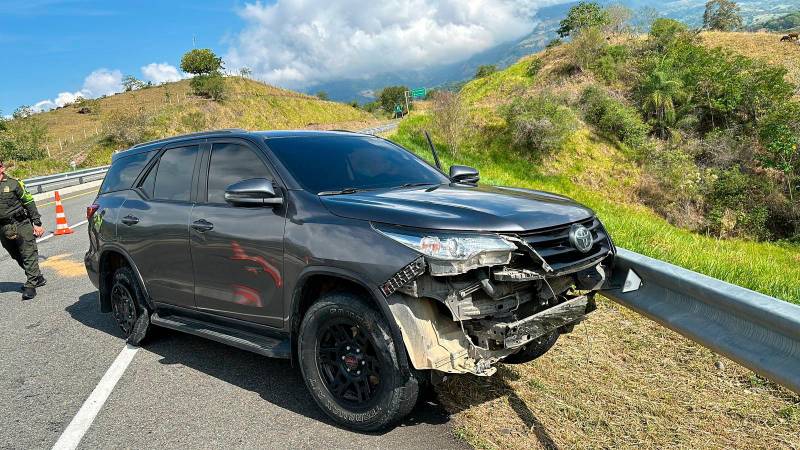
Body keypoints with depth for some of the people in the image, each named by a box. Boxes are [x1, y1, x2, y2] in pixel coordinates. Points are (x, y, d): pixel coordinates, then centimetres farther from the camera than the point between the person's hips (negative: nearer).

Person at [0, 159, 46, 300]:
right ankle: (38, 278, 27)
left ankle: (30, 285, -2)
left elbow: (29, 202, -2)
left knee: (28, 254, -5)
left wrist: (37, 223, -5)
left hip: (21, 225, -5)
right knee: (17, 257, 13)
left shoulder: (13, 184, -4)